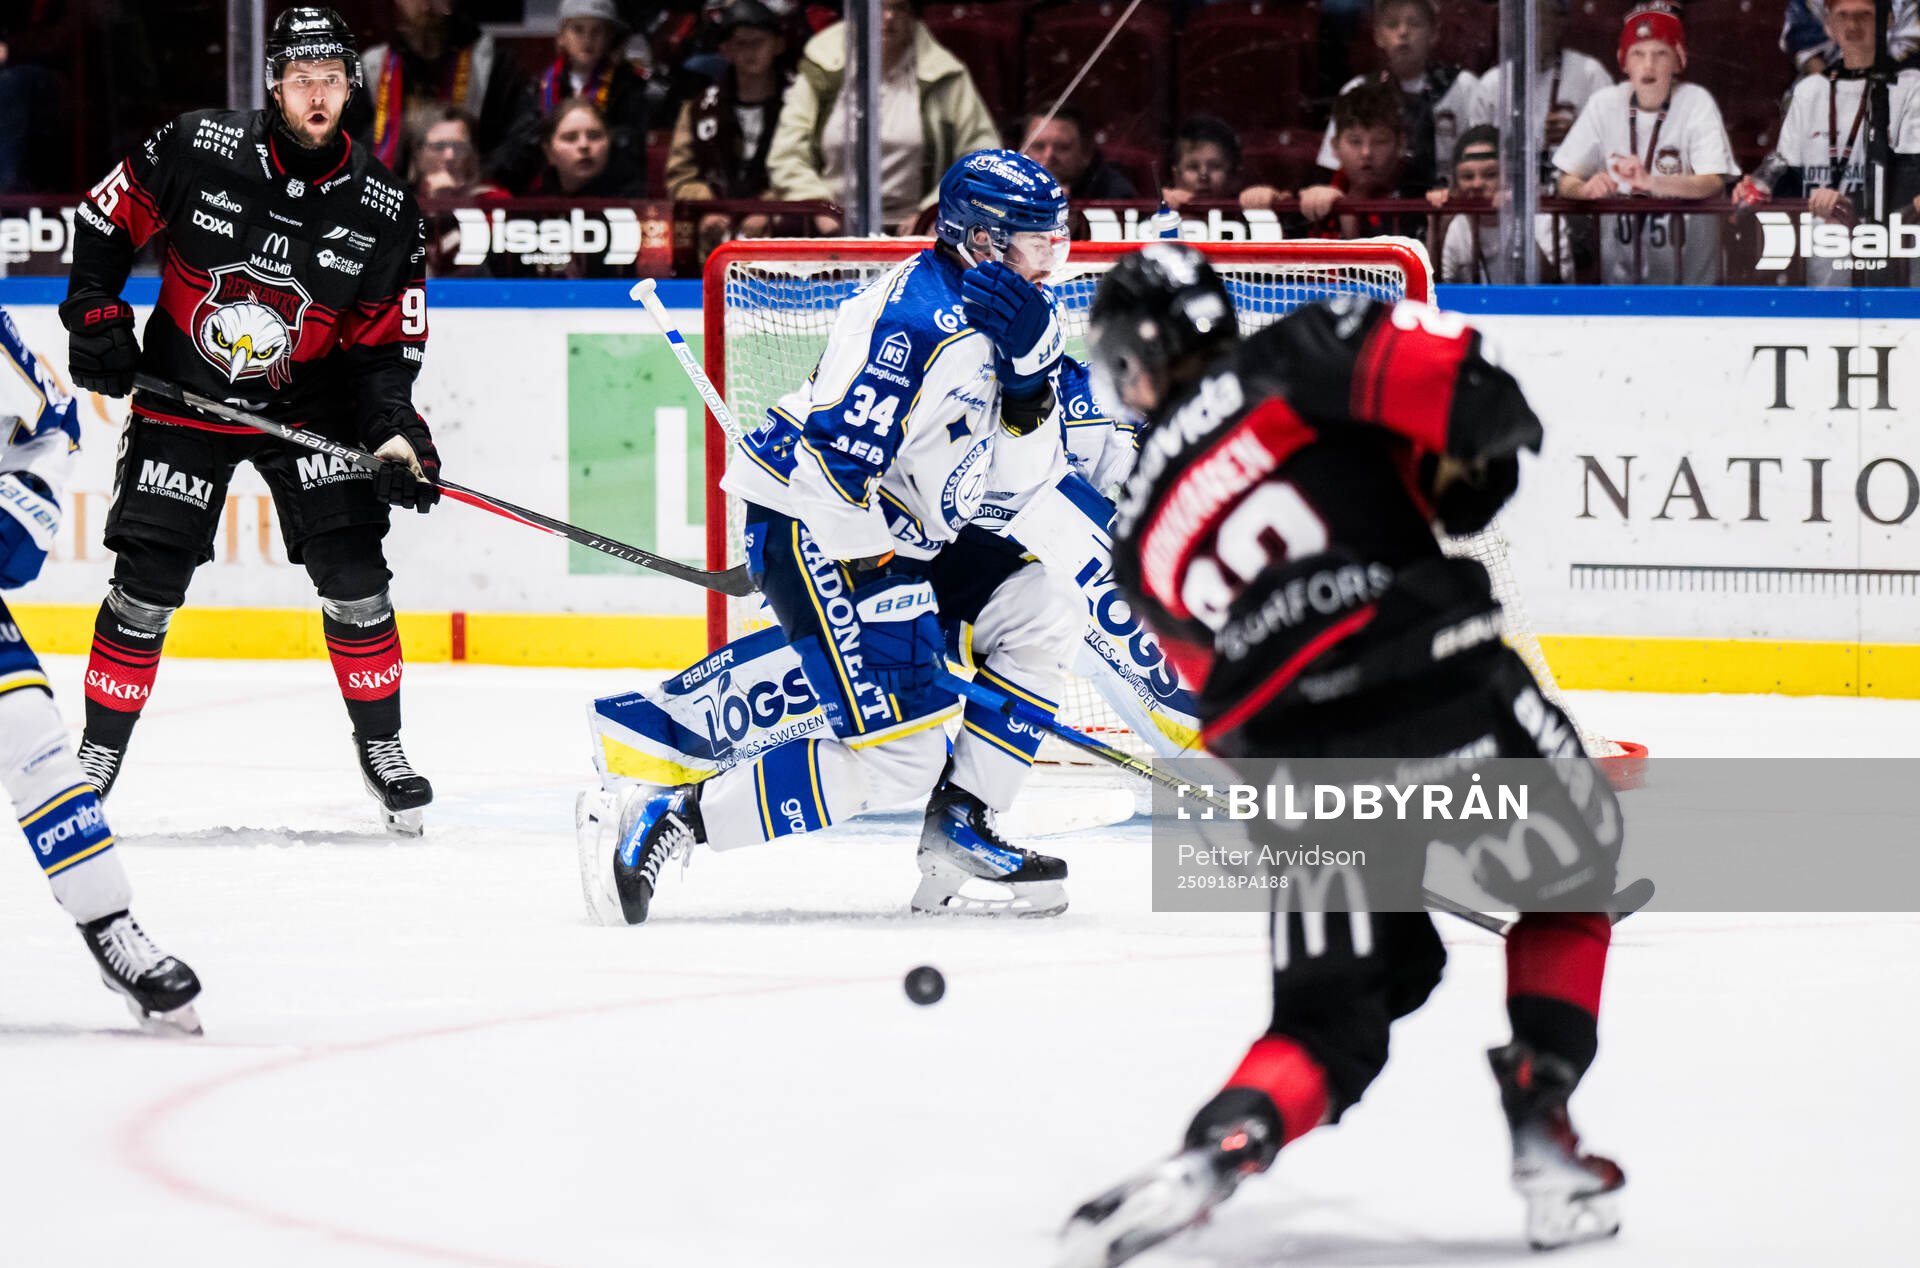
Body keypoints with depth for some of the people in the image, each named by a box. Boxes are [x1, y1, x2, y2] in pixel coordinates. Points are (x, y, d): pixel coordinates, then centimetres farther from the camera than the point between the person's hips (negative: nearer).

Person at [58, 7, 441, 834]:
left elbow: (389, 344, -4)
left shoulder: (384, 211, -11)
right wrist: (96, 316, -9)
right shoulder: (198, 152, -16)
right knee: (146, 585, -4)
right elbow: (106, 218, -1)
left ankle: (381, 750, 8)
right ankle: (98, 756, 10)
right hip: (183, 394, -1)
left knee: (352, 573, -9)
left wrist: (397, 433, -18)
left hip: (309, 404, 1)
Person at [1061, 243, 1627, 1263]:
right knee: (1574, 887, 27)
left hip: (1305, 783, 3)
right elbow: (1415, 352, -11)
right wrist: (1476, 447, 5)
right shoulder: (1285, 368, 8)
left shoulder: (1141, 539, 21)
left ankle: (1219, 1149, -13)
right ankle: (1542, 1136, 17)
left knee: (1328, 1021, 16)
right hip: (1457, 711, -3)